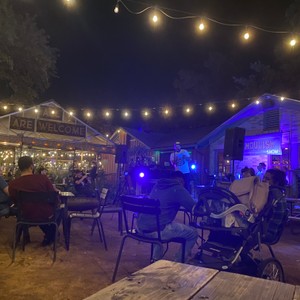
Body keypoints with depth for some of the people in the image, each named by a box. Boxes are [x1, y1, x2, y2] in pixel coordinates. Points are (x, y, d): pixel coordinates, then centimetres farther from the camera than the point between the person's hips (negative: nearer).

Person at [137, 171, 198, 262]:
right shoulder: (178, 189, -1)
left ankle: (156, 259, 37)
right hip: (157, 230, -7)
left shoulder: (157, 185, 19)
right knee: (193, 233, 10)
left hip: (140, 227, 8)